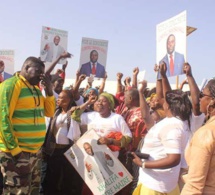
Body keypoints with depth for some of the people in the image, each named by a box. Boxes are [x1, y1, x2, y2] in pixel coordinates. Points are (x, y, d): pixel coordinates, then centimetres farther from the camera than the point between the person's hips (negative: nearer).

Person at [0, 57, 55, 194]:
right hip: (18, 152, -9)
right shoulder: (11, 85, -12)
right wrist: (14, 148, -19)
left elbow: (49, 112, 15)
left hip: (35, 151, 9)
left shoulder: (35, 88, 14)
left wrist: (49, 90, 1)